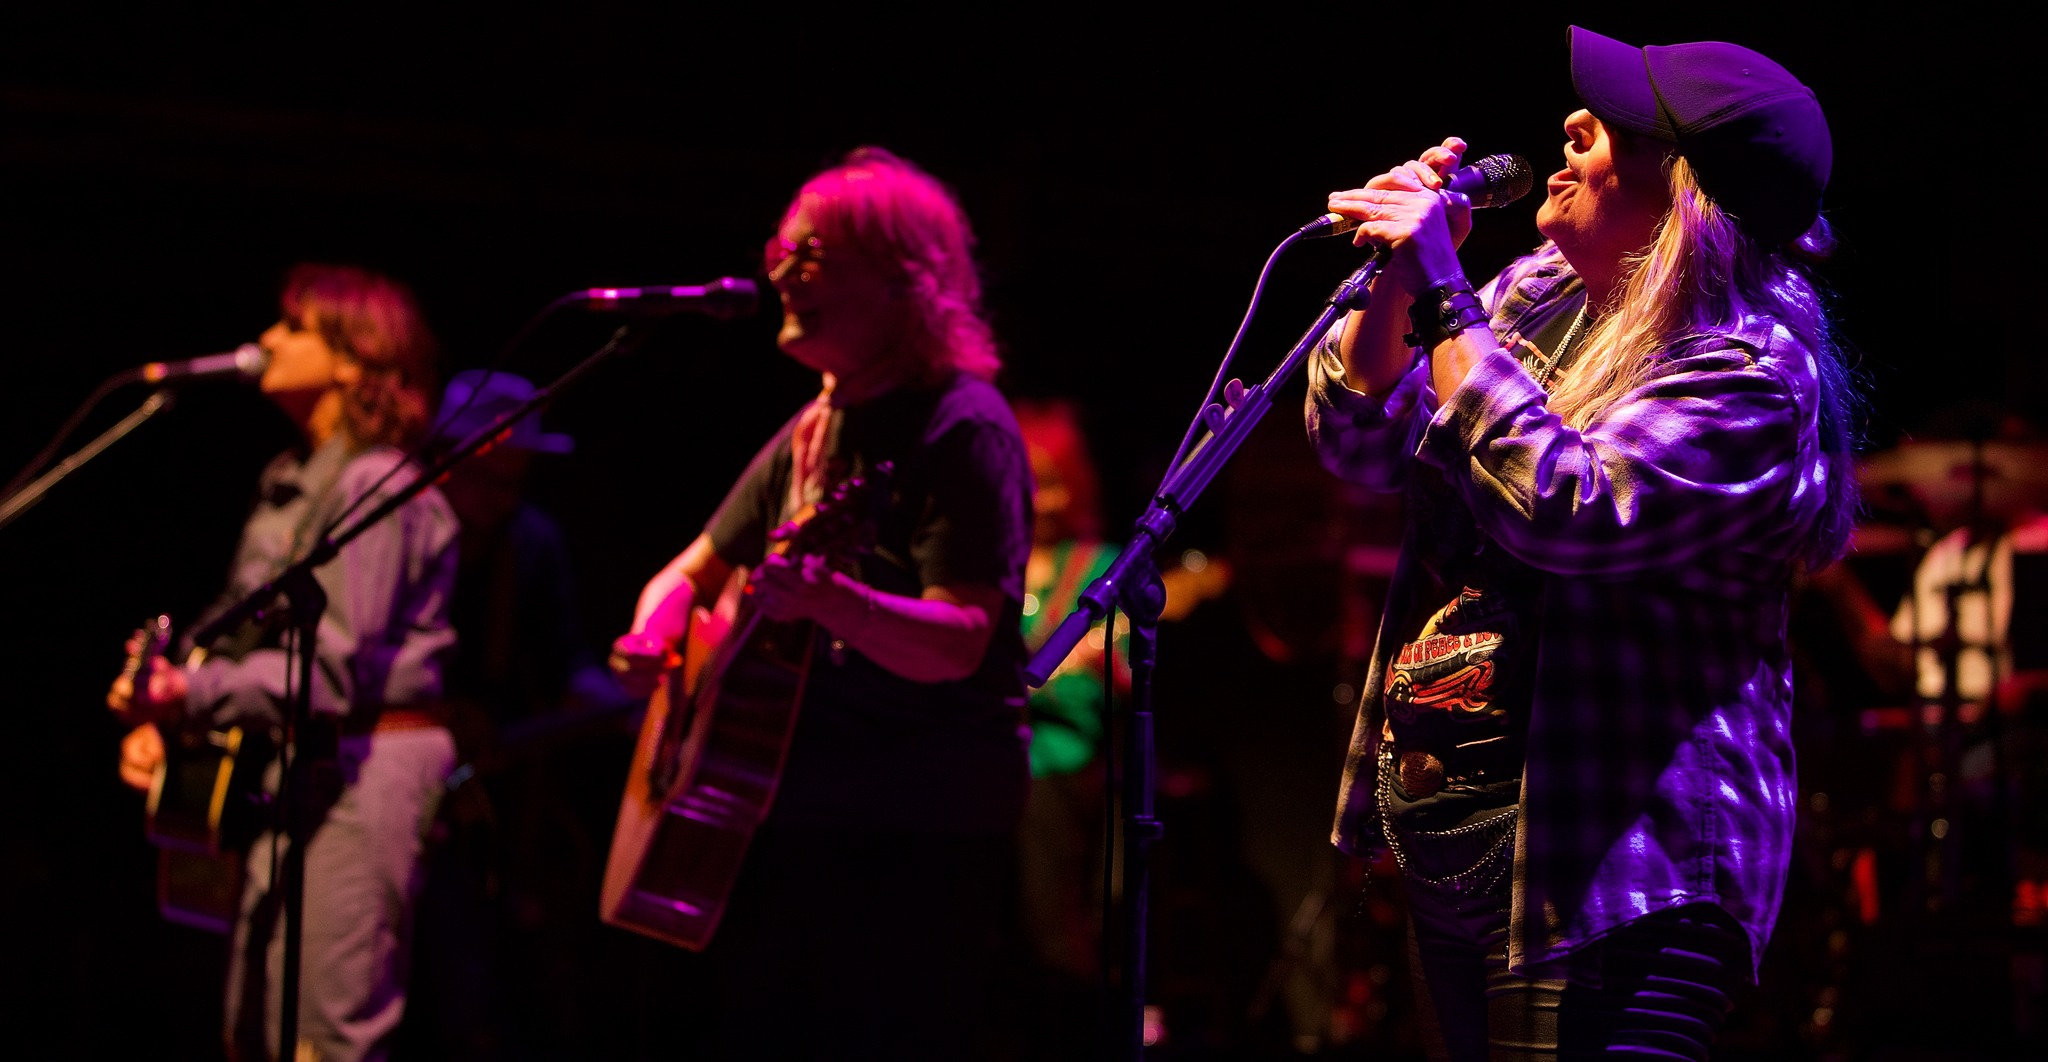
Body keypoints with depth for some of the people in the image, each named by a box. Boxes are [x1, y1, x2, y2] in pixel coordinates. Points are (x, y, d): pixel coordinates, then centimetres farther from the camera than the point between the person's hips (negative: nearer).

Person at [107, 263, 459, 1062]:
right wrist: (162, 721, 3)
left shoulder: (376, 487, -14)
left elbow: (333, 670, -20)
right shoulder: (289, 485, 16)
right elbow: (255, 638, 18)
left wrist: (194, 694, -24)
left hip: (364, 767, -10)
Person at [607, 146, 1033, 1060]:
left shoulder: (962, 428, -11)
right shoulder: (815, 431, 15)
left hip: (920, 846, -8)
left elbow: (957, 643, -22)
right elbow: (695, 570, 24)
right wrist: (652, 636, 1)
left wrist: (829, 601, -40)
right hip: (789, 822, 8)